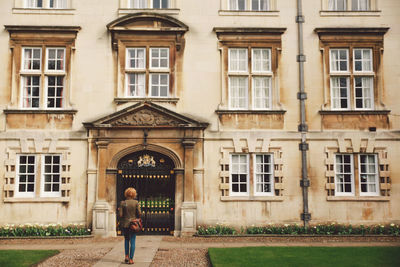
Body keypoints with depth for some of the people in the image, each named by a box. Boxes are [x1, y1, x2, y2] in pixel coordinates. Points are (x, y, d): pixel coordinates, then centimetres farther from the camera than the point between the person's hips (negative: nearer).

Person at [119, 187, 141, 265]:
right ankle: (131, 259, 4)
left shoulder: (122, 203, -6)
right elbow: (139, 214, -8)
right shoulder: (136, 202, -7)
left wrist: (119, 211, 12)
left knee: (126, 239, 22)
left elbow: (120, 215, -8)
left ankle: (126, 256, 15)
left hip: (125, 224, 1)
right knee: (132, 242, 5)